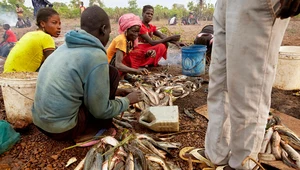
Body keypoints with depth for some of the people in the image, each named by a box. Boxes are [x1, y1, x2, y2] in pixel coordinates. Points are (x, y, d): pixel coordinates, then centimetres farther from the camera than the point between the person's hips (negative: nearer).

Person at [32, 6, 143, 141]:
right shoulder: (96, 56, -19)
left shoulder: (66, 46, 6)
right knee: (112, 74, -3)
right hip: (63, 128, -8)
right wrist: (127, 100, 5)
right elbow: (100, 111, -11)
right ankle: (102, 128, 9)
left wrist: (113, 91, 24)